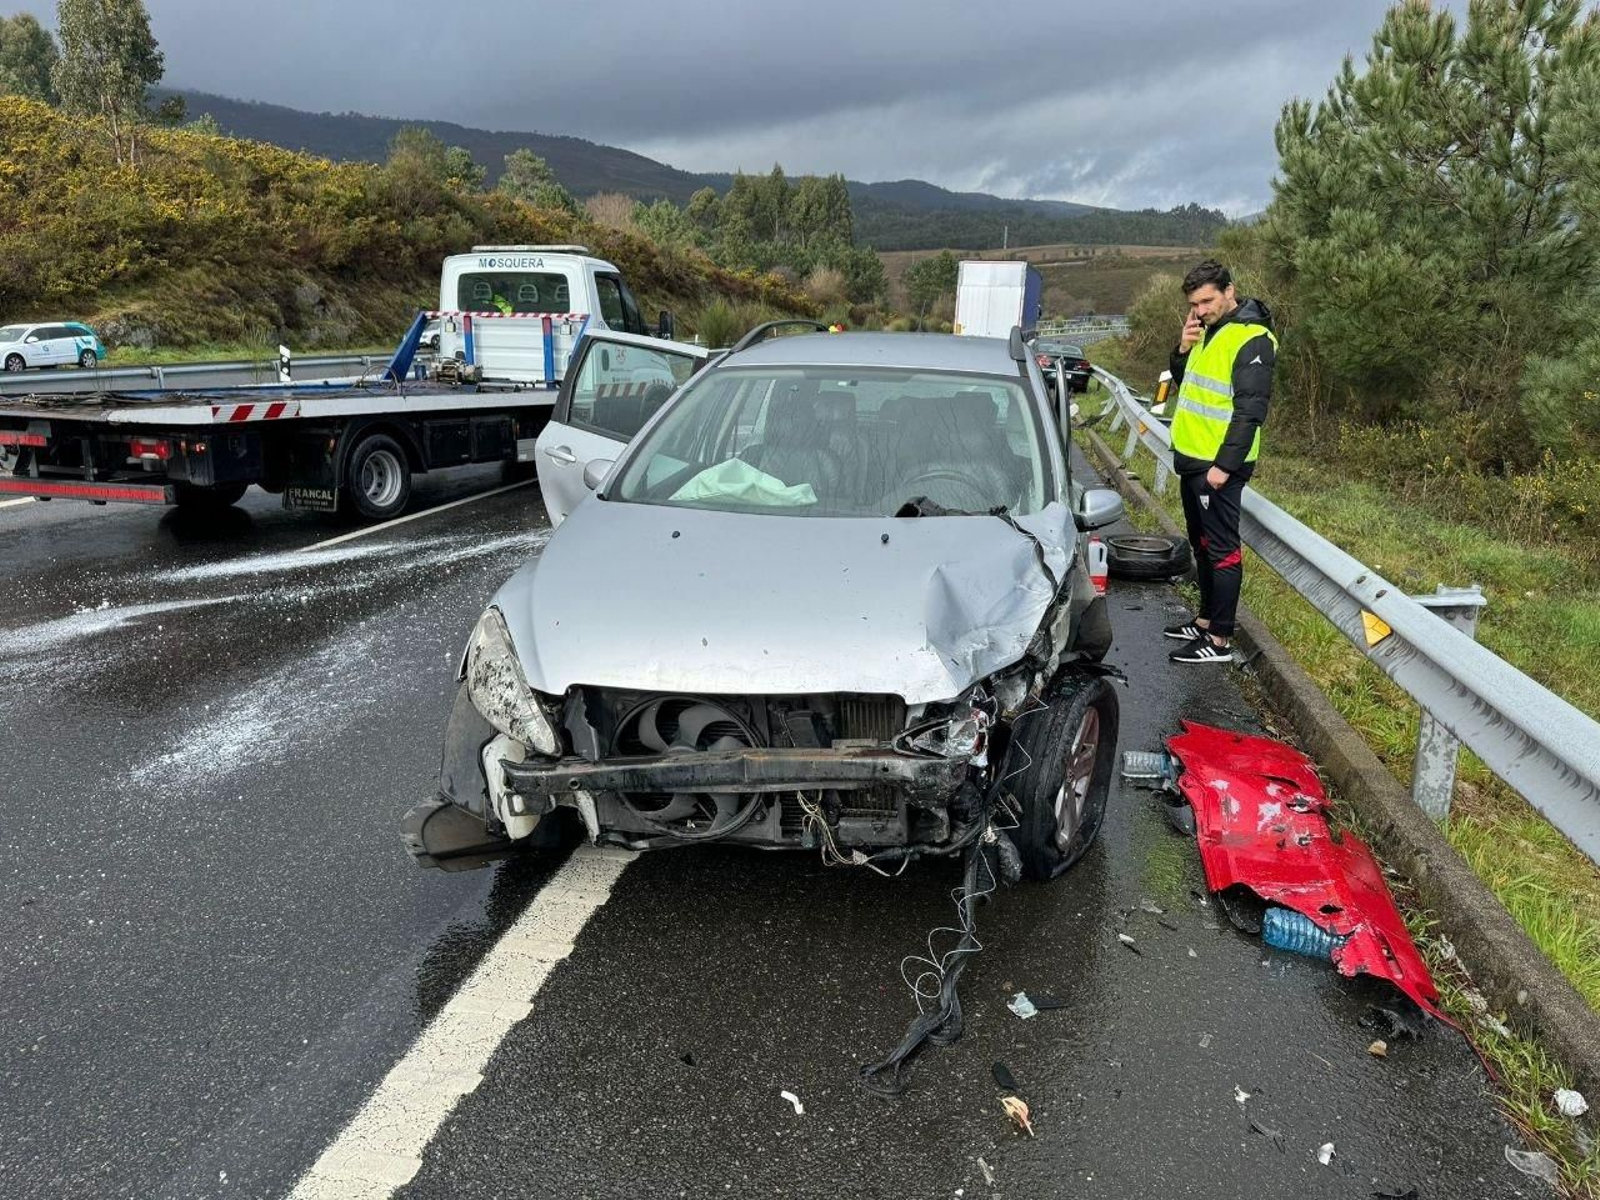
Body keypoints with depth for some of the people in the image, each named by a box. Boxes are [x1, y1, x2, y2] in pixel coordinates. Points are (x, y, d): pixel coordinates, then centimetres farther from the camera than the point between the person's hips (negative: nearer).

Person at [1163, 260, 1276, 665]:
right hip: (1192, 460, 10)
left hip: (1218, 466, -9)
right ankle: (1206, 619, 30)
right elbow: (1184, 383, 22)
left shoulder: (1250, 338, -16)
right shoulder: (1209, 331, 12)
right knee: (1202, 544, 18)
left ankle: (1220, 640, 0)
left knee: (1221, 549, -5)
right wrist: (1184, 349, 2)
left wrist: (1224, 465, -23)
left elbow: (1250, 410, -20)